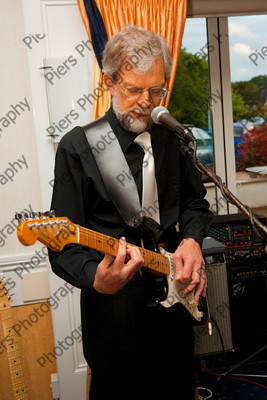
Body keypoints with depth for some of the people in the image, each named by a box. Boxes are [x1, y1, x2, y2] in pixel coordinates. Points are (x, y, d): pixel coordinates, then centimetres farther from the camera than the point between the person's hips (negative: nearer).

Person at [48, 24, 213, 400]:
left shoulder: (171, 138, 3)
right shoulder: (77, 147, -12)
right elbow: (64, 246, -14)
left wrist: (192, 239, -6)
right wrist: (97, 279, -34)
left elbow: (196, 202, 15)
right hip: (114, 308, -4)